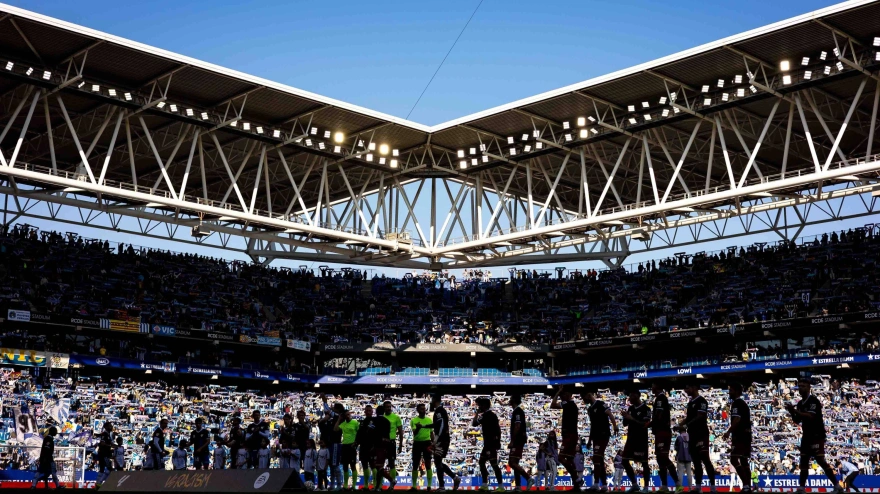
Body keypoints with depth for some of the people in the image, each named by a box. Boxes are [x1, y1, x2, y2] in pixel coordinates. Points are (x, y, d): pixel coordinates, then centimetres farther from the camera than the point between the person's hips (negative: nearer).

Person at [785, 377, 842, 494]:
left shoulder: (814, 400, -13)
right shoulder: (800, 403, 13)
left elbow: (810, 416, -27)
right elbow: (797, 421, 16)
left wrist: (795, 410, -27)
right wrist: (791, 412, -2)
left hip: (817, 436, -9)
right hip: (807, 436, 9)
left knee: (821, 461, -12)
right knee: (804, 462, 8)